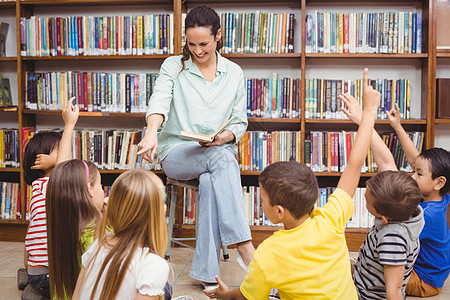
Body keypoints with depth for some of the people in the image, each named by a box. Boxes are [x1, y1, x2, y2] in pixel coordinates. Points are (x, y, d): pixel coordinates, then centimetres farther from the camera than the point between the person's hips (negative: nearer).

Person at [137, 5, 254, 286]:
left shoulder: (234, 73, 10)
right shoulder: (173, 66, 4)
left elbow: (240, 122, 10)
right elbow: (159, 101, -15)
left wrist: (225, 136, -14)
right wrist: (152, 131, -37)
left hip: (220, 152, 2)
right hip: (177, 153, -1)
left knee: (211, 181, -35)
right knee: (221, 159, -34)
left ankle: (207, 270, -30)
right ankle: (245, 246, -37)